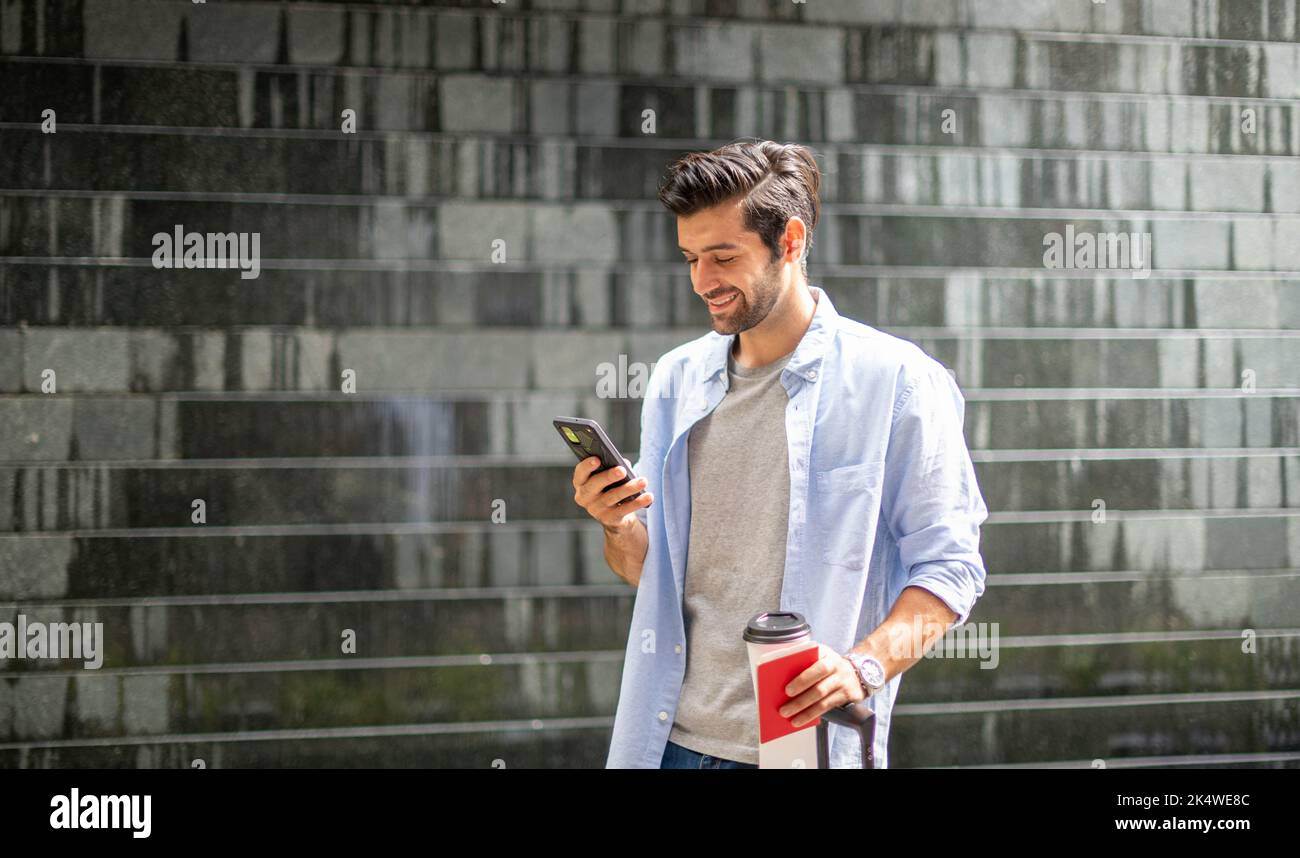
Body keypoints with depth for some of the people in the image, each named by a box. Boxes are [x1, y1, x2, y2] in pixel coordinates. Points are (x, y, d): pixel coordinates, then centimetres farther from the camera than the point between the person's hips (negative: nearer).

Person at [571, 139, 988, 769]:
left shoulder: (897, 380, -7)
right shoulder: (676, 379, 9)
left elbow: (948, 566, -9)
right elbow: (649, 570, 14)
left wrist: (866, 666, -24)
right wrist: (617, 526, -8)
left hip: (806, 742, -4)